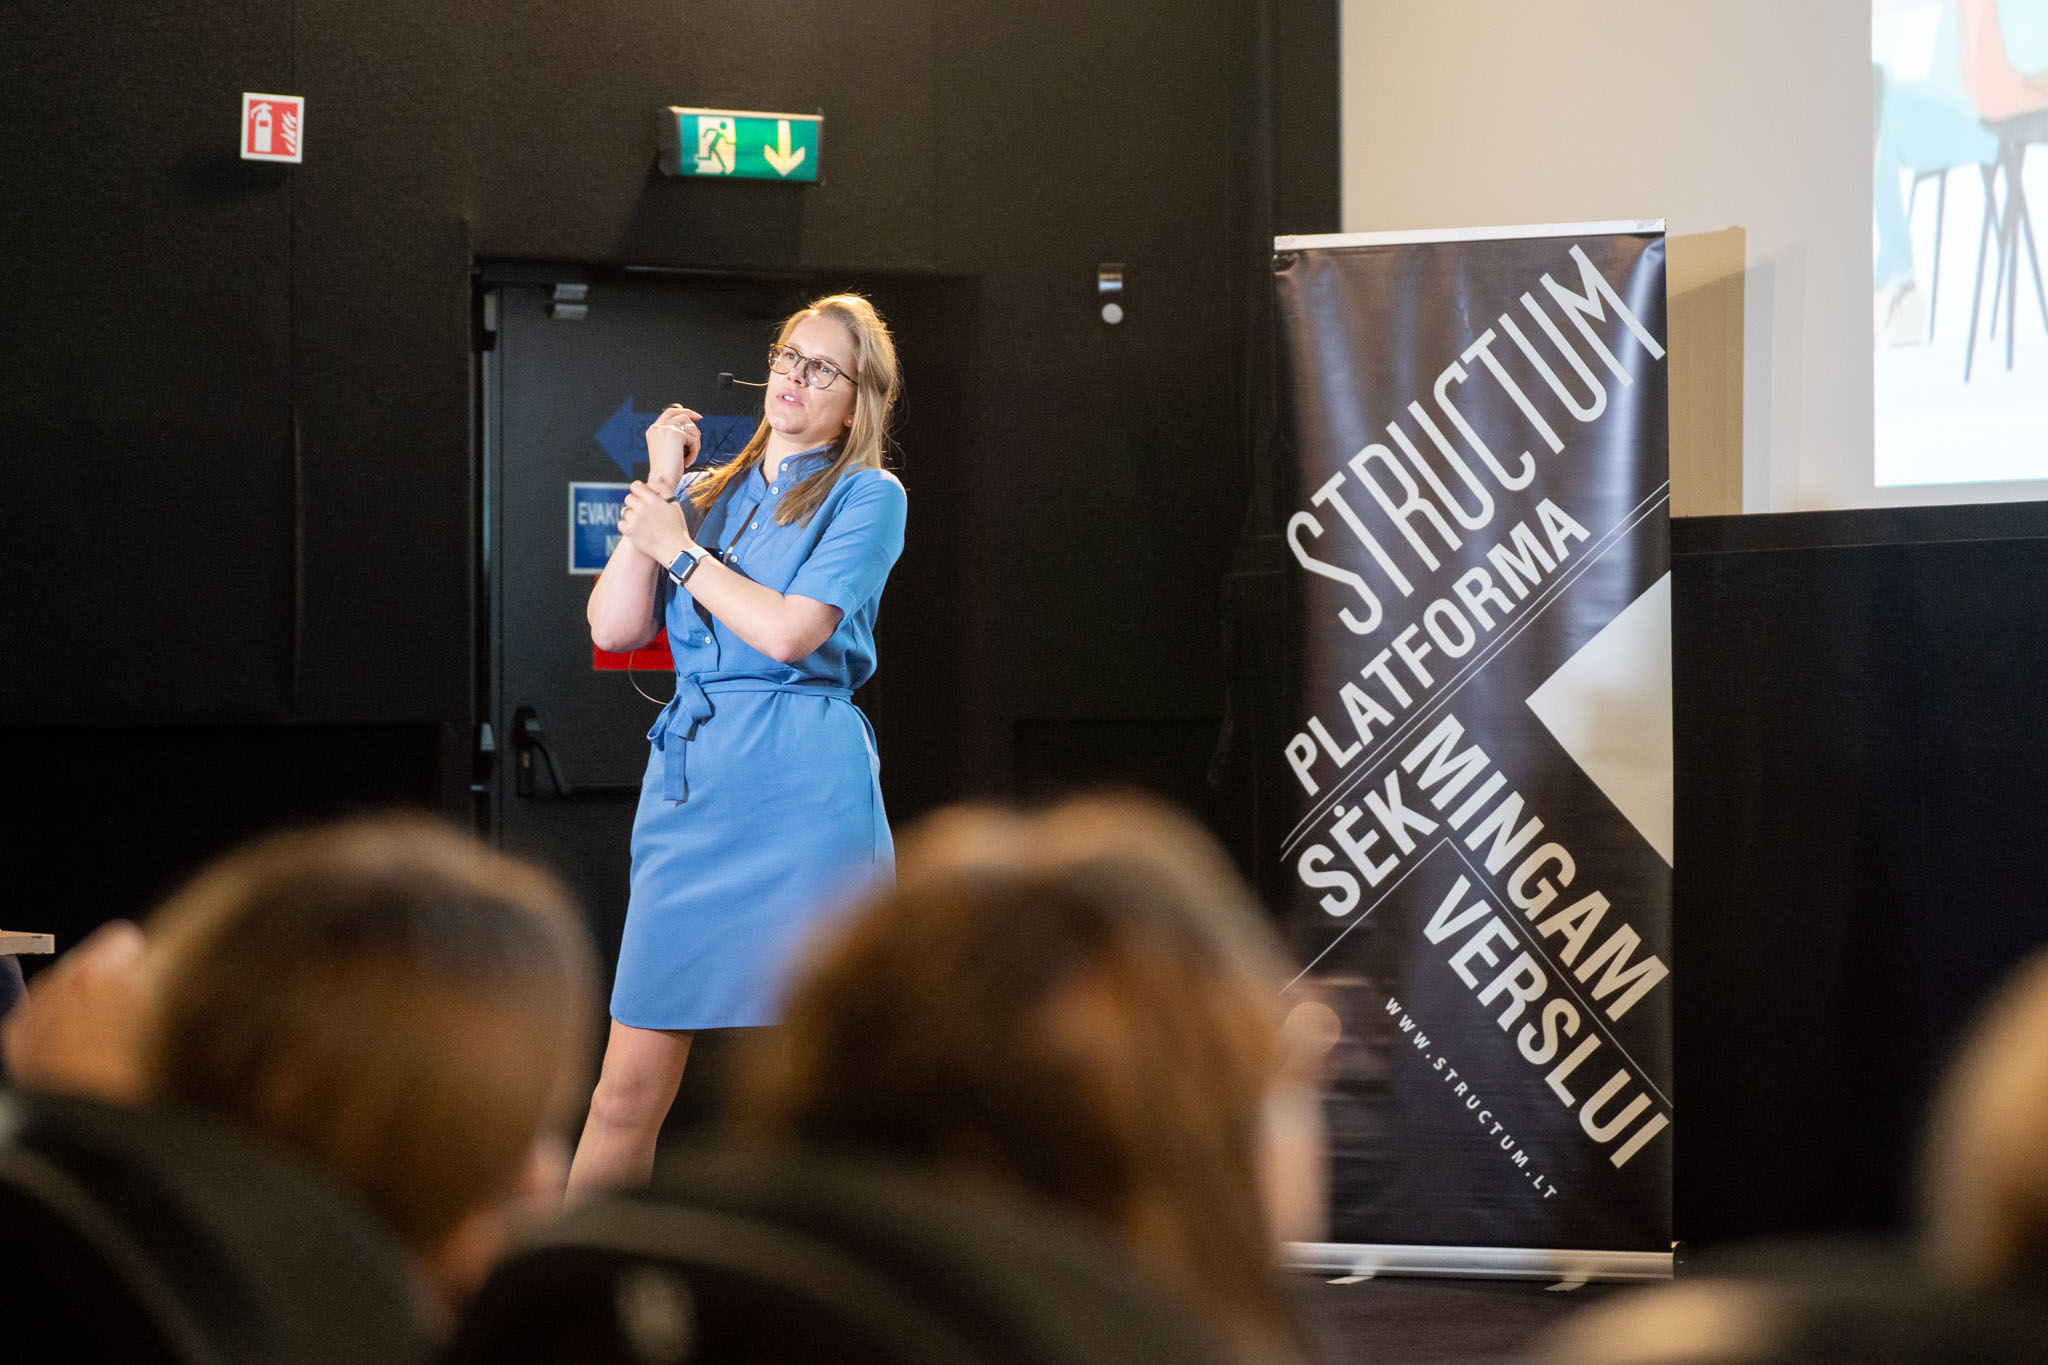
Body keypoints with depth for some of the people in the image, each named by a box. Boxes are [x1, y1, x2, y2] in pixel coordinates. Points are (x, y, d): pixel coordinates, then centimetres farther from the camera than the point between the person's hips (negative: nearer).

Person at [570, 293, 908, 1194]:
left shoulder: (868, 497, 3)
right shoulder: (706, 495, 18)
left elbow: (789, 631, -11)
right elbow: (614, 628, 7)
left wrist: (677, 548, -1)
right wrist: (658, 490, 4)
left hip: (803, 790, -4)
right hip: (686, 782, 4)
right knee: (626, 1091, 1)